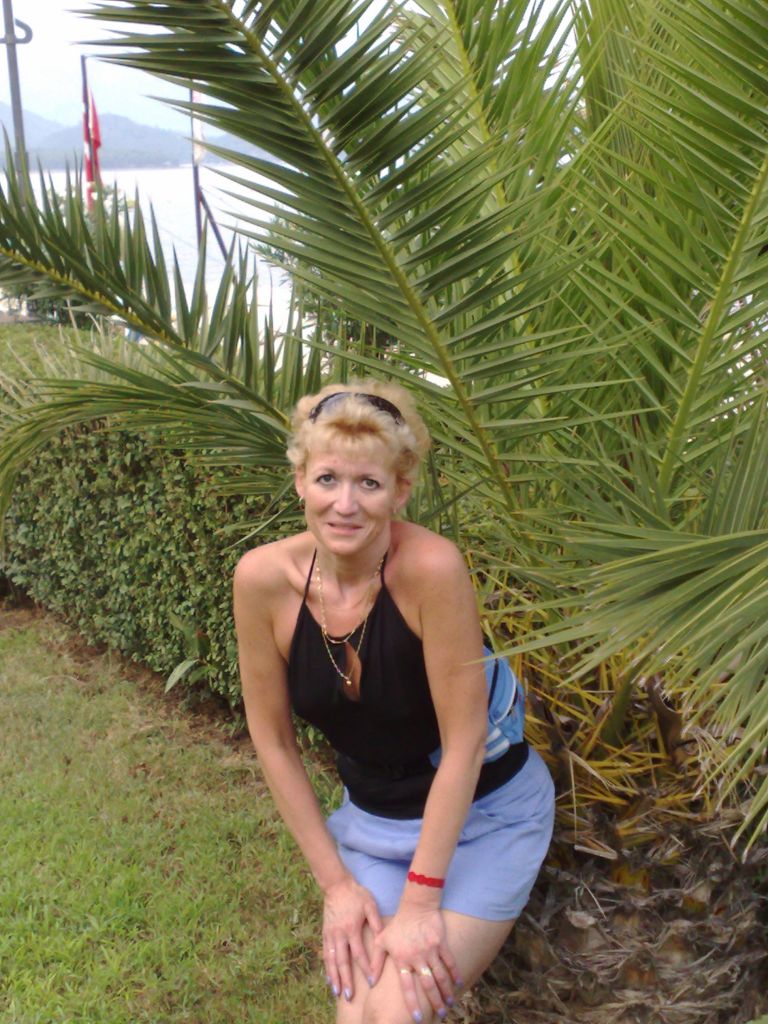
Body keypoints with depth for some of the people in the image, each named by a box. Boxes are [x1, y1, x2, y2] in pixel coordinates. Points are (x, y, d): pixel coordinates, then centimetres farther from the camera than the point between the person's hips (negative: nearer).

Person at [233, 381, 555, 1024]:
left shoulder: (430, 567, -28)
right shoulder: (264, 578, -17)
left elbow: (464, 741, -22)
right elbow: (273, 738, -6)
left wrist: (419, 903, -17)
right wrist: (335, 881, -4)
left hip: (483, 817, -3)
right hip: (372, 820, 3)